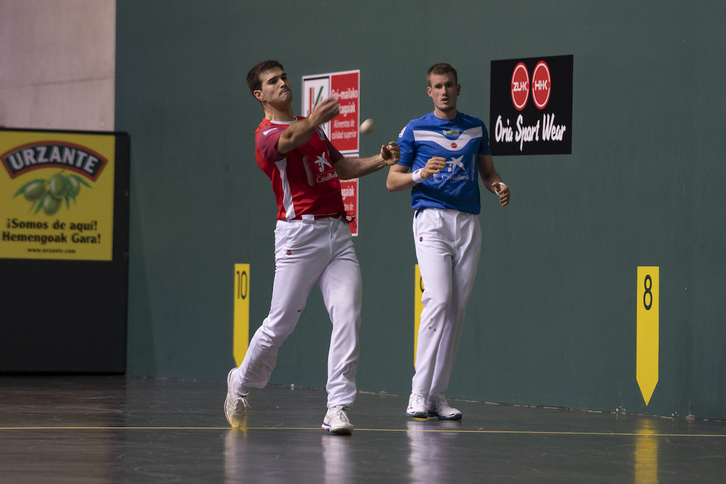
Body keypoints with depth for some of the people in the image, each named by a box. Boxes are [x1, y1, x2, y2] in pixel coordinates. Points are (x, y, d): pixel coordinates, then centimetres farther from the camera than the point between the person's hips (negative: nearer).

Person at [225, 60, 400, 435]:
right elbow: (289, 139, -29)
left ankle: (337, 407, -11)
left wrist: (381, 160, 16)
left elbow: (342, 166, 34)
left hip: (338, 232, 6)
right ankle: (242, 382, 26)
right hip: (299, 232, -6)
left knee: (348, 317, -10)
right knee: (280, 323, -1)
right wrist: (313, 122, -51)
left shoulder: (311, 126, 23)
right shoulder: (266, 135, -4)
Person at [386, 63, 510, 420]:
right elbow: (392, 181, 7)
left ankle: (437, 396, 6)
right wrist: (420, 174, -12)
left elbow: (487, 172, 23)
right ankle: (419, 394, -16)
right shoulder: (415, 130, 6)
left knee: (457, 310, 1)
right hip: (431, 218, -4)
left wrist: (499, 186, 0)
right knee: (438, 299, -20)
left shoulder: (476, 128, 15)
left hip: (468, 223, 4)